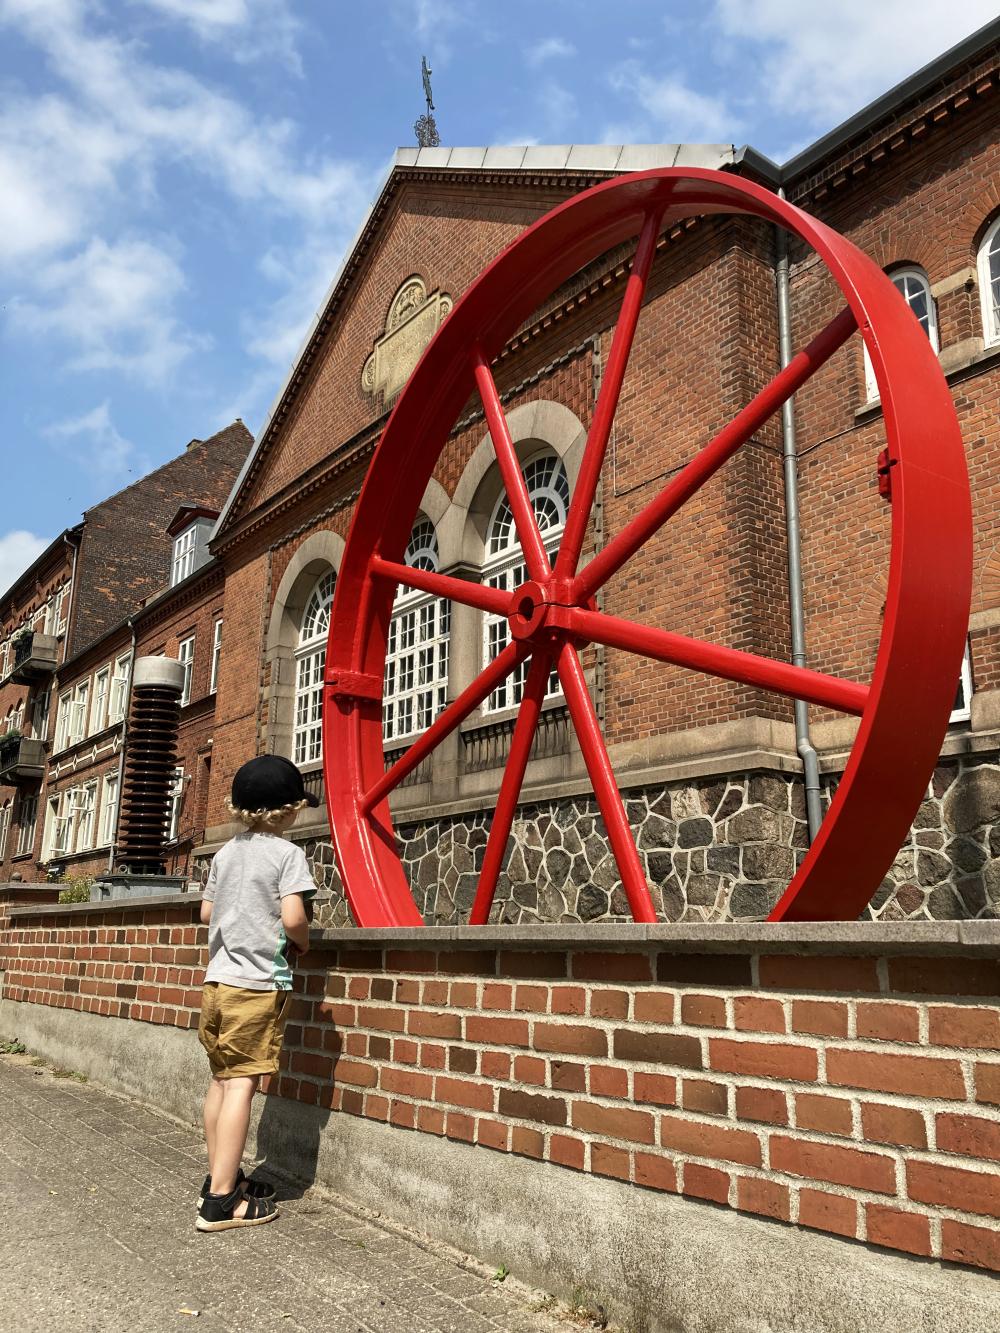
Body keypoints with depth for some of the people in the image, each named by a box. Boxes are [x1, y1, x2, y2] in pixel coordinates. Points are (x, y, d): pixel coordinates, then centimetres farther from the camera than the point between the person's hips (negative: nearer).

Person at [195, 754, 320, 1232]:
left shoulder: (225, 853, 11)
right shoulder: (287, 853, -10)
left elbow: (206, 911, 17)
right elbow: (293, 918, -18)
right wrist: (301, 943, 1)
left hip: (218, 979, 7)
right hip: (258, 983, -7)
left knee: (222, 1079, 14)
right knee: (241, 1084, -5)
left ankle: (218, 1178, 25)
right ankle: (222, 1201, -3)